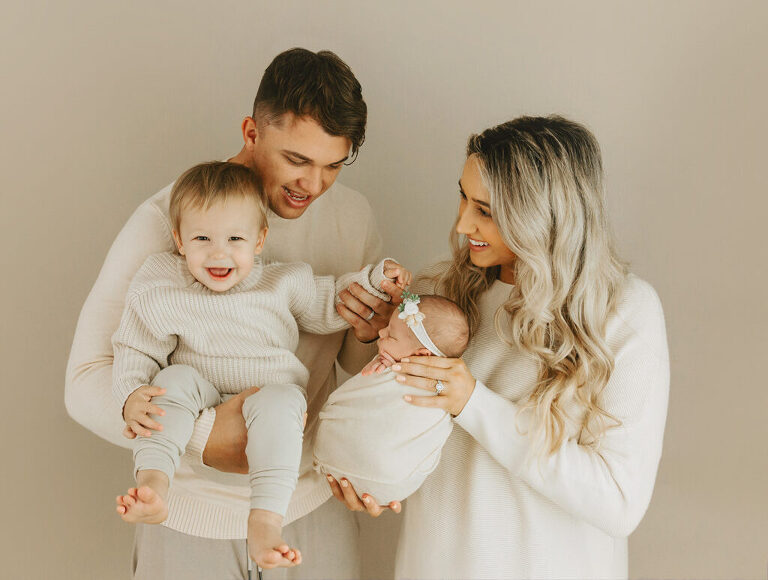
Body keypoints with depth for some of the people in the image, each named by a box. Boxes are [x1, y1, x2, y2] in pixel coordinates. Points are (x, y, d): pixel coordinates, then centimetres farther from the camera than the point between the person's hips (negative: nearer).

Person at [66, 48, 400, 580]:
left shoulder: (353, 214, -4)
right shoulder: (165, 220, -17)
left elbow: (359, 368, 5)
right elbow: (87, 383, -19)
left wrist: (370, 336, -18)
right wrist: (201, 435, -34)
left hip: (315, 504, 3)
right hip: (193, 517, -3)